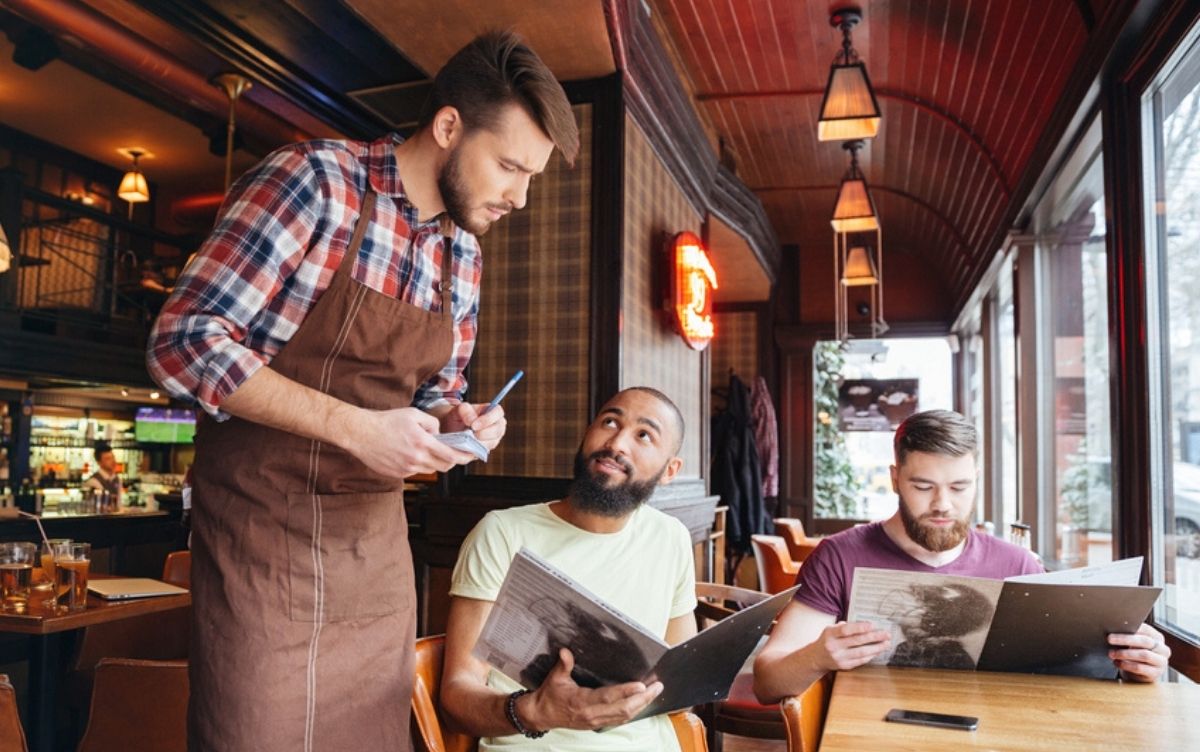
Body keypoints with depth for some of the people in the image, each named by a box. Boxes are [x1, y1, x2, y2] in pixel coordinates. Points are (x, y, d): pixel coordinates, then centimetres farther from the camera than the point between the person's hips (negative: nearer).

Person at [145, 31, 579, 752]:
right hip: (262, 526, -5)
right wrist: (355, 427, -23)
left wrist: (455, 418, -6)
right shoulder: (316, 180, -12)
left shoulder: (463, 254, 7)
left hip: (376, 535, 6)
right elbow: (184, 339, -17)